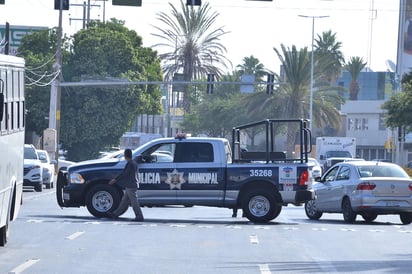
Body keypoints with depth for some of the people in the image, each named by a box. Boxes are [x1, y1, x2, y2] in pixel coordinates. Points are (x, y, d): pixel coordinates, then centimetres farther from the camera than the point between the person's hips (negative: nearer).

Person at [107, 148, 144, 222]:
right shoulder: (134, 163, 14)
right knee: (124, 201, 14)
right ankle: (115, 214, 21)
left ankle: (139, 217, -7)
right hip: (133, 185, 10)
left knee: (134, 202, -8)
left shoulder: (129, 164, -17)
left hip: (130, 186, -10)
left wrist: (115, 180, -6)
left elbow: (124, 174, -16)